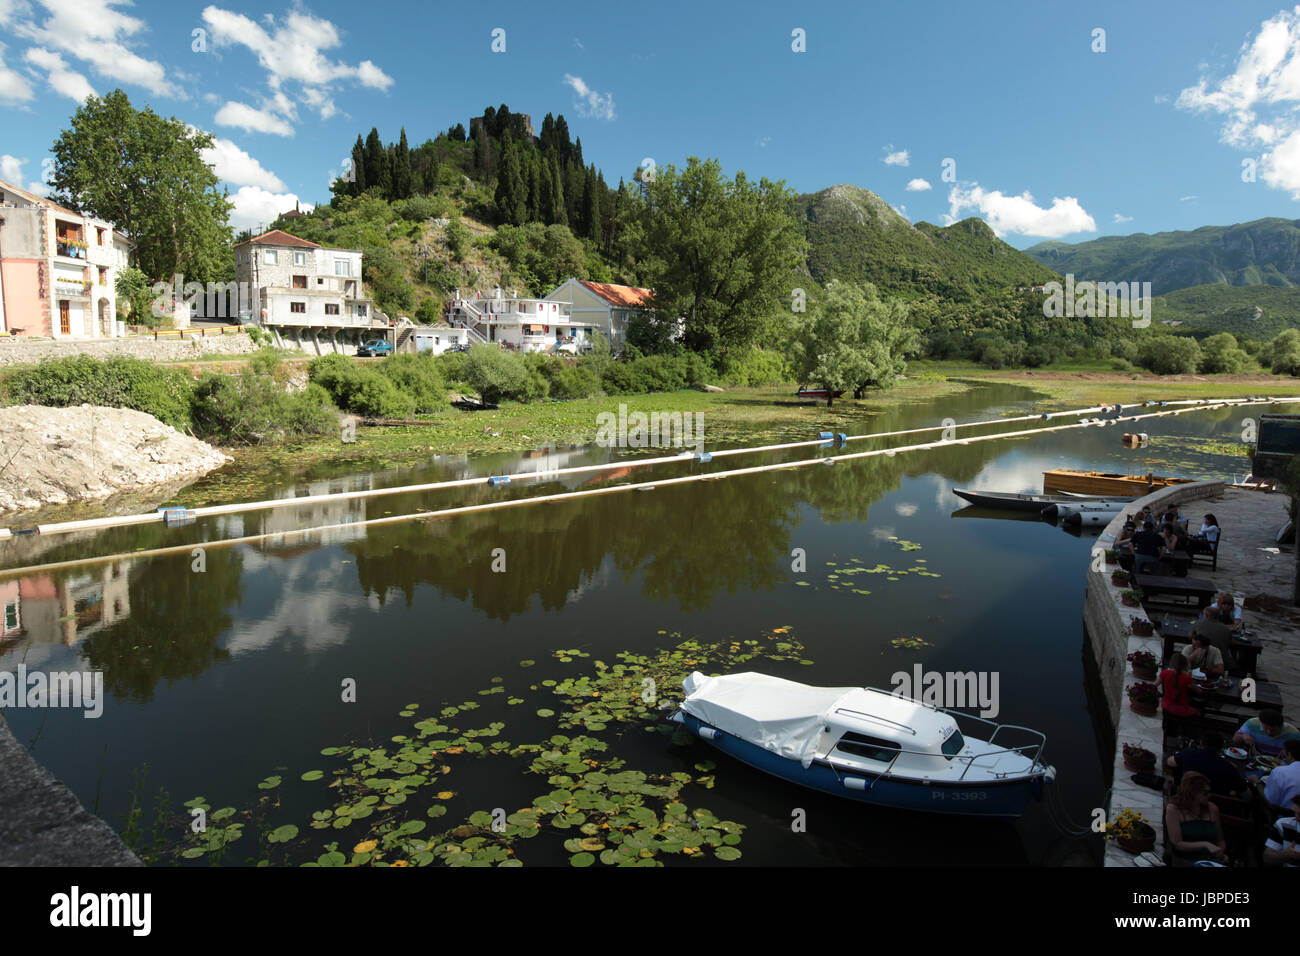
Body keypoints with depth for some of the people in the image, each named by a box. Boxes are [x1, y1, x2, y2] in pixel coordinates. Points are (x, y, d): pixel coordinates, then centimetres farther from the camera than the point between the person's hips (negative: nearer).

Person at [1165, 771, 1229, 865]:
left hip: (1211, 860, 5)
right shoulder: (1173, 810, -6)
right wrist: (1205, 845, -19)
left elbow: (1220, 840, 19)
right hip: (1185, 862, -5)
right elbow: (1177, 844, -10)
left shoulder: (1212, 809, 8)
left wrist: (1220, 853, -2)